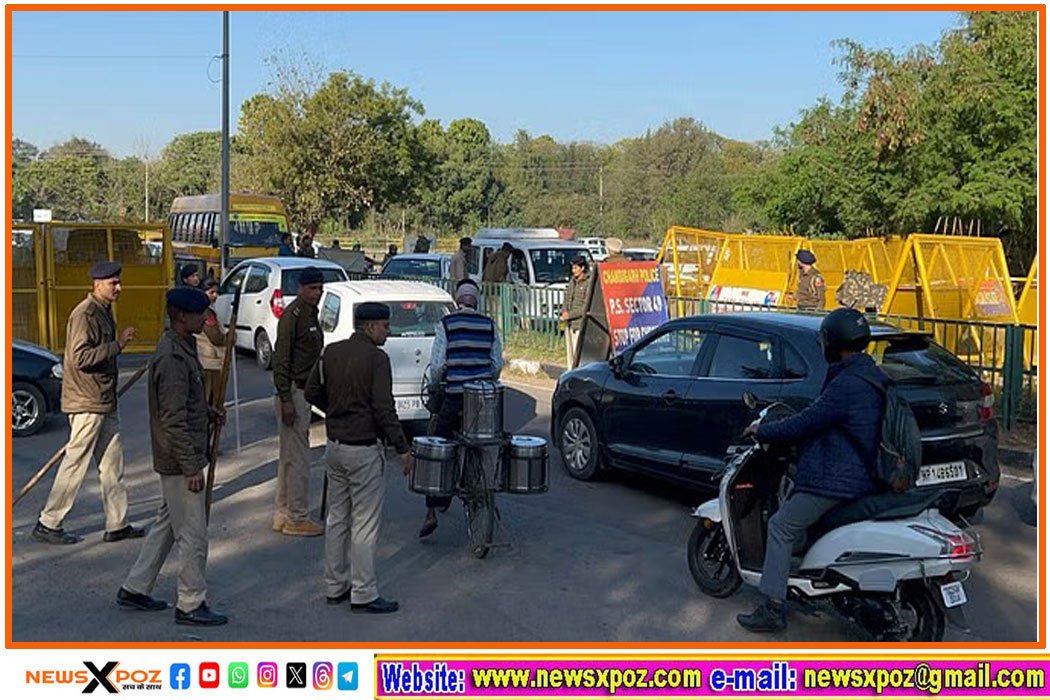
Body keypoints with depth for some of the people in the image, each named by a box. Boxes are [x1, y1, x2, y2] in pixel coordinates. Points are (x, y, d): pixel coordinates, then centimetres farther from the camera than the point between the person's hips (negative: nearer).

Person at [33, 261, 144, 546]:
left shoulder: (104, 311, 14)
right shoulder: (84, 314, -17)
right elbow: (80, 357, -24)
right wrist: (117, 344, -23)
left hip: (104, 403, 10)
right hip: (86, 404, -10)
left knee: (112, 464, 11)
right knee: (75, 464, -2)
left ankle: (117, 524, 17)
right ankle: (48, 524, 10)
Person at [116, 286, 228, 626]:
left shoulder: (182, 347, 10)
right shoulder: (172, 358, -22)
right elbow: (174, 420, -23)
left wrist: (207, 414, 7)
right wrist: (192, 467, -21)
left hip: (178, 458, 10)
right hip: (180, 460, -10)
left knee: (166, 524, 20)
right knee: (193, 535, -1)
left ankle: (135, 589, 31)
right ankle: (190, 605, 11)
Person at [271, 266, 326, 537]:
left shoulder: (311, 314, 15)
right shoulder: (292, 315, -15)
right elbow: (280, 360, -19)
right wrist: (286, 399, -22)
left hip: (303, 393, 10)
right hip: (292, 393, -10)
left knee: (289, 458, 15)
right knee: (298, 459, -5)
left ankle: (282, 515, 23)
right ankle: (297, 519, 3)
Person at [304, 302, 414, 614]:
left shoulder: (331, 352, 5)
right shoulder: (376, 358, -15)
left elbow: (312, 393, 10)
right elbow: (384, 409, -19)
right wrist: (402, 448, -12)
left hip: (334, 446, 7)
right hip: (363, 450, -7)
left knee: (337, 518, 16)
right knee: (365, 523, 0)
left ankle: (335, 587, 24)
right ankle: (363, 594, 5)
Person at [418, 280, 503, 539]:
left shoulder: (445, 325, -3)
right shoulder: (489, 325, 6)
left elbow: (437, 365, -5)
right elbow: (498, 364, 10)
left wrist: (435, 383, 14)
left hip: (454, 397, -3)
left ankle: (433, 511, -4)